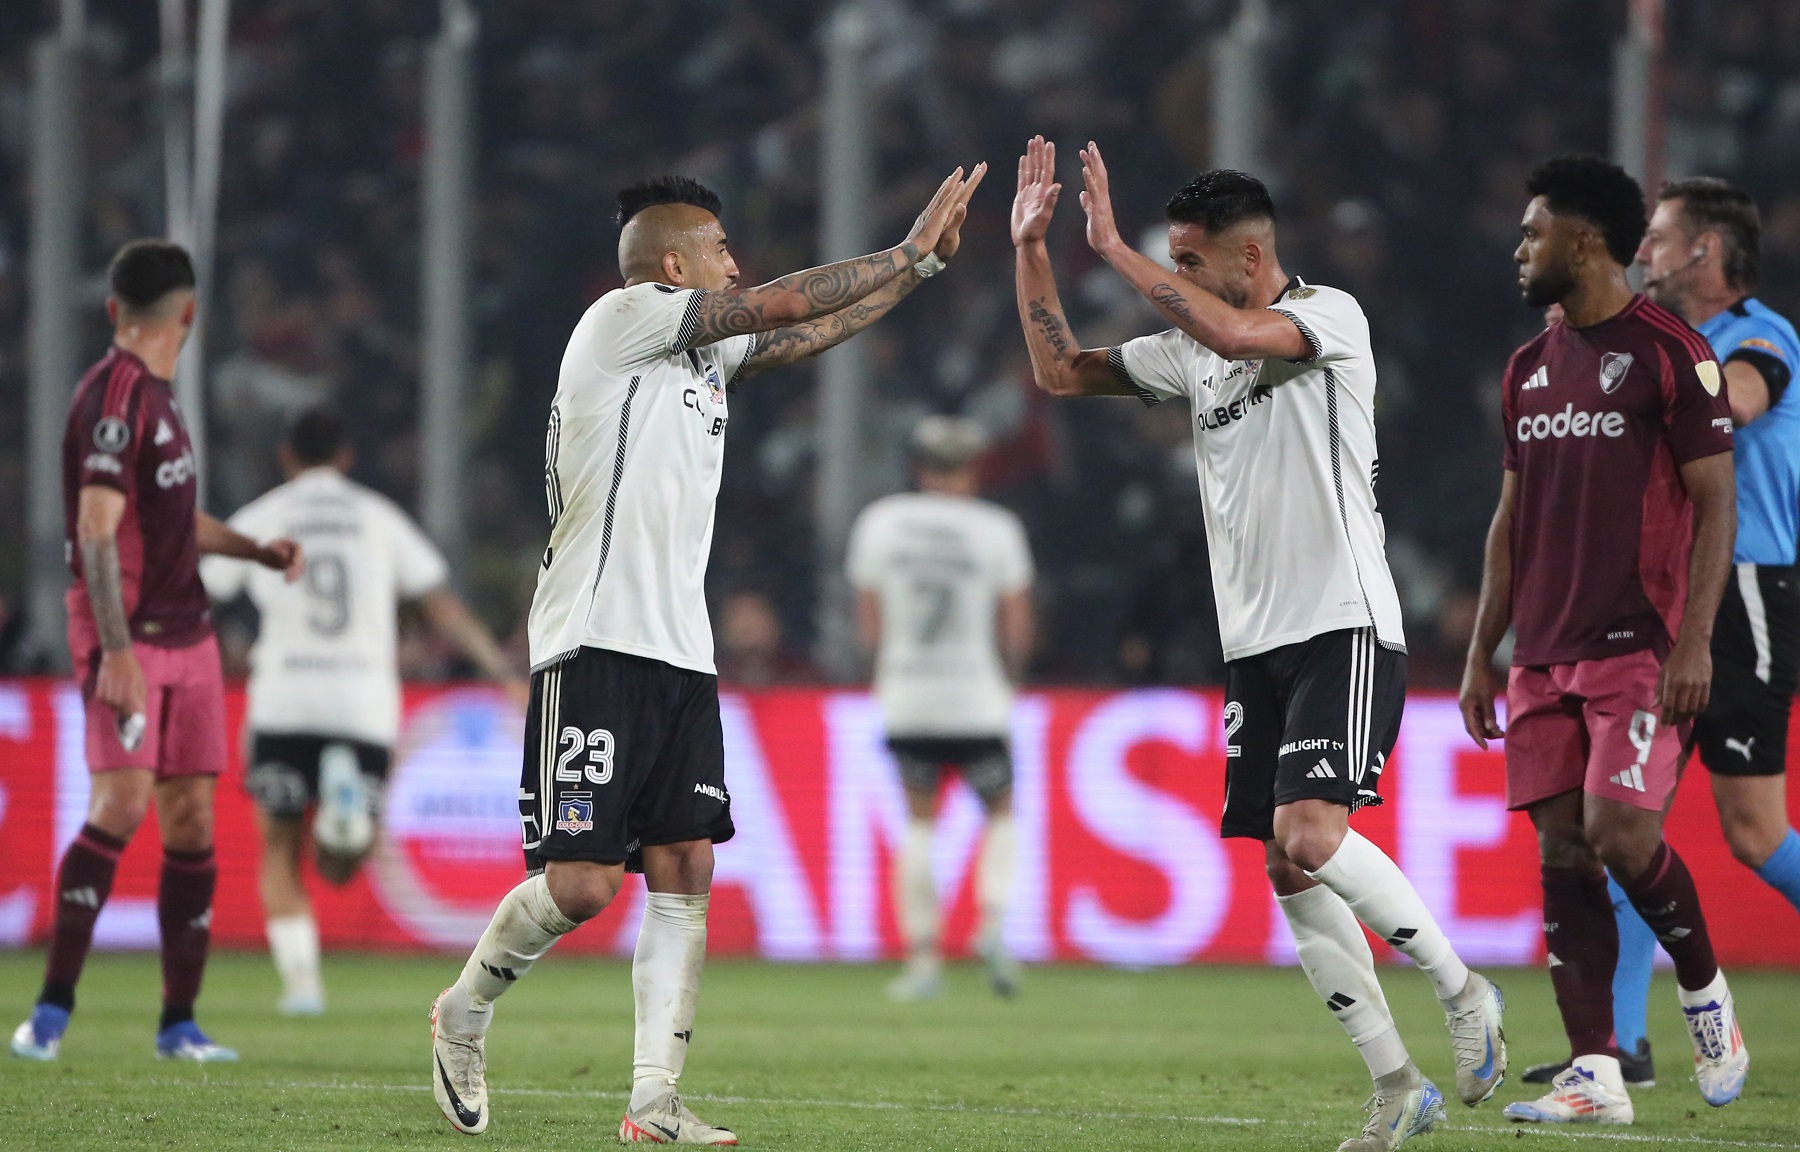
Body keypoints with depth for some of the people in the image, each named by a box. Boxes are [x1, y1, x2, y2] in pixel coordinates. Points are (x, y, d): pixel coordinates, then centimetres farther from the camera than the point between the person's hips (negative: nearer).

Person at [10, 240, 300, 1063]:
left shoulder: (153, 395, 16)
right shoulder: (115, 394, -13)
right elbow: (97, 532, -20)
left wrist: (254, 550, 19)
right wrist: (115, 653, -25)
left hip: (186, 634, 9)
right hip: (127, 638, -9)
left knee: (192, 821, 5)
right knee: (122, 802, -18)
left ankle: (179, 1025, 9)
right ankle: (53, 1007, -14)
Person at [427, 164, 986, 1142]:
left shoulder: (705, 353, 18)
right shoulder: (622, 318, -6)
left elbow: (814, 330, 29)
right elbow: (787, 304, -7)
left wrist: (921, 260, 22)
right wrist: (911, 255, 3)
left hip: (681, 658, 9)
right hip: (594, 650, -9)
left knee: (684, 871, -1)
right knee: (585, 881, -12)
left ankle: (654, 1100, -1)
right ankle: (464, 1013, 13)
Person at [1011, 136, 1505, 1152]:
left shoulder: (1330, 316, -8)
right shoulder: (1190, 350, 14)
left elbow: (1235, 332, -27)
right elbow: (1061, 371, 20)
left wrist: (1114, 248, -21)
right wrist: (1032, 247, 11)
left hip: (1344, 629, -8)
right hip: (1255, 646, 8)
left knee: (1310, 836, -23)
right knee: (1288, 870, 1)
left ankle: (1462, 990, -4)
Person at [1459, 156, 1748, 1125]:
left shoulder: (1671, 354, -7)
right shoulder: (1530, 369, 15)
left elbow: (1715, 504, -9)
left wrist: (1693, 643, -17)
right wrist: (1482, 652, 14)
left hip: (1638, 646, -7)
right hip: (1543, 655, 7)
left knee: (1619, 833, -16)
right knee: (1562, 852, 0)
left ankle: (1706, 993, 10)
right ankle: (1594, 1074, 1)